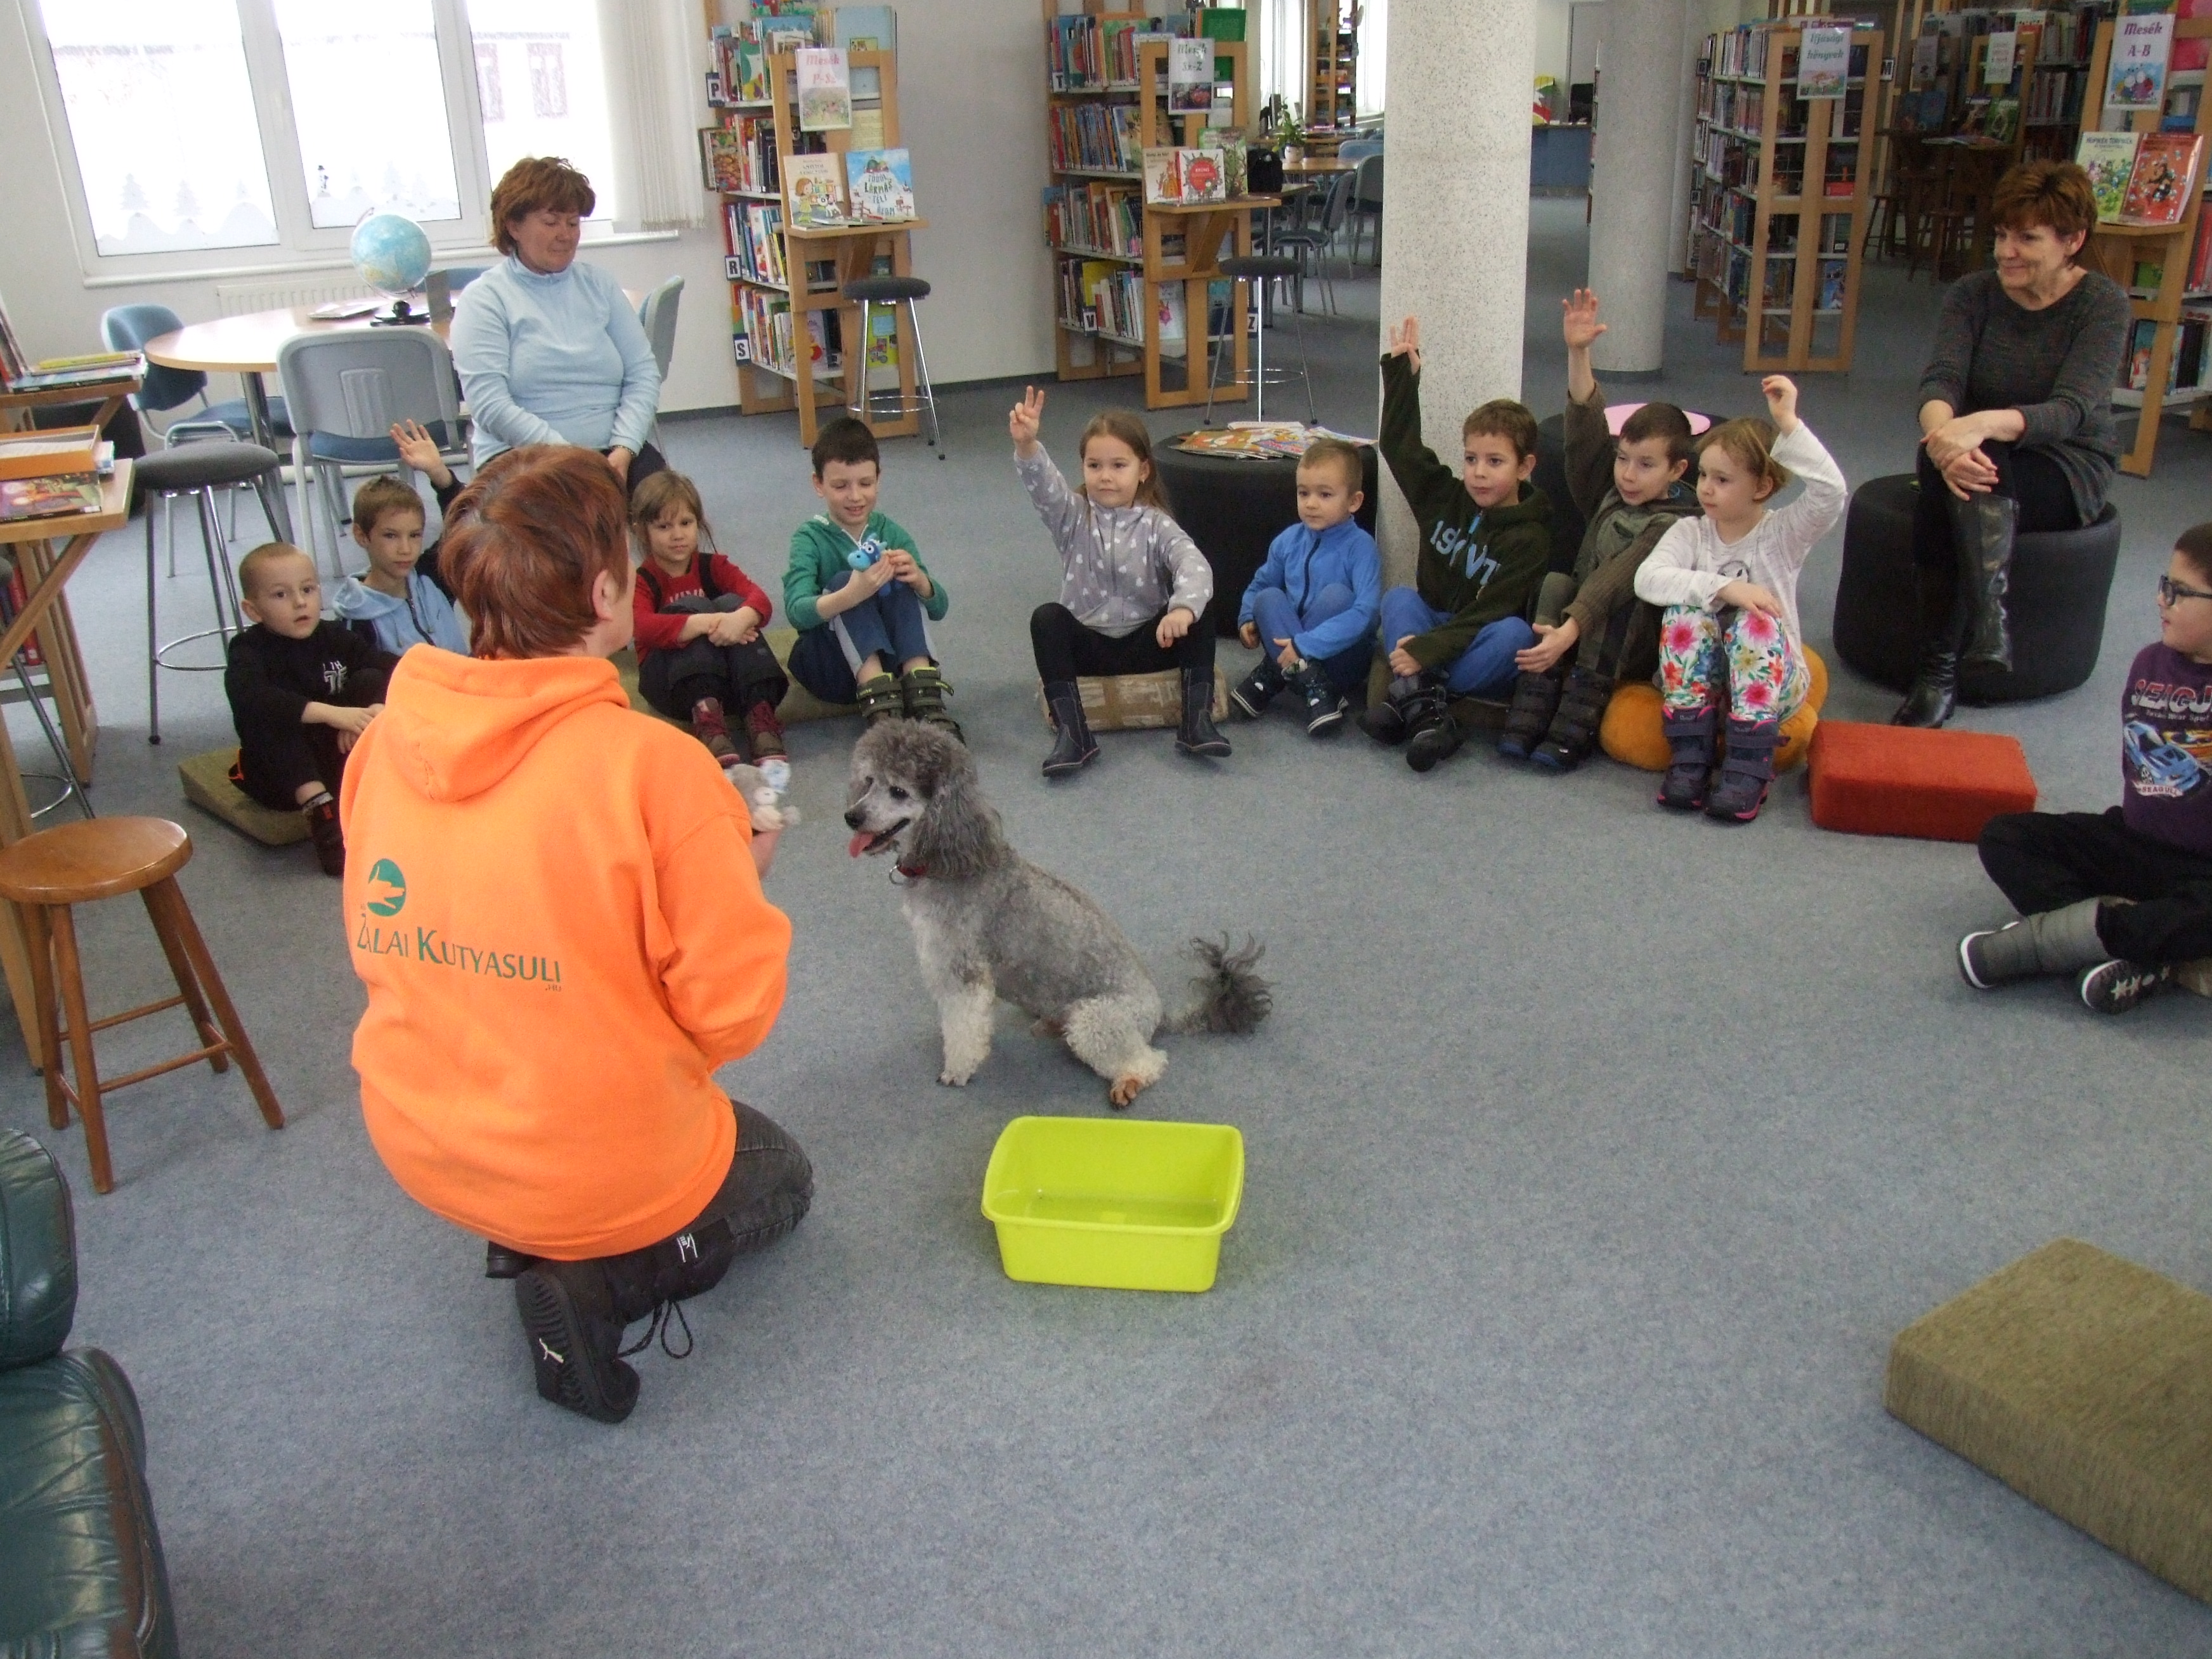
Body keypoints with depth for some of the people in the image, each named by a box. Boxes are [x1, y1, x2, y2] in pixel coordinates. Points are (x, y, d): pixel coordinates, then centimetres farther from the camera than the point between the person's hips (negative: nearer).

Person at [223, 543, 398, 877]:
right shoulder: (248, 650, -11)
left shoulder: (336, 638, 1)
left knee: (369, 680, -16)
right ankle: (320, 810, -41)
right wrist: (330, 713, -44)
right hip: (281, 775, -3)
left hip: (344, 760, 3)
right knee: (269, 718, -31)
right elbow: (250, 699, -34)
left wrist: (374, 711, -31)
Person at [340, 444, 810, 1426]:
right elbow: (733, 1012, -20)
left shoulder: (387, 742, -9)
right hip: (605, 1175, -7)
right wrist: (742, 878, -1)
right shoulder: (652, 765, -26)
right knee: (781, 1180, 25)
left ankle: (526, 1239, 13)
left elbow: (381, 954, 7)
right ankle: (602, 1279, 1)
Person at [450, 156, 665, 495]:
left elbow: (643, 372, 8)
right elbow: (489, 405, -9)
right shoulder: (483, 299, 2)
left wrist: (623, 450, -10)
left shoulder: (600, 286, 16)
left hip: (614, 454, 4)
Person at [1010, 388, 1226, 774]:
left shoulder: (1156, 525, -3)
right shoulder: (1073, 516, 0)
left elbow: (1193, 564, -21)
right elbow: (1043, 485, -21)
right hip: (1087, 644, 0)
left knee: (1202, 606, -22)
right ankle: (1071, 733, -33)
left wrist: (1183, 608, -44)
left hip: (1148, 642, 0)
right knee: (1046, 618, -27)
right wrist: (1026, 444, -43)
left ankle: (1197, 721, -25)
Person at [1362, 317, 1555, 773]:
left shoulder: (1528, 537, -13)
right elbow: (1400, 446, 9)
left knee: (1514, 632, -33)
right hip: (1431, 626, 5)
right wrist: (1401, 369, 6)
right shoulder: (1446, 499, 3)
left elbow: (1486, 613, -21)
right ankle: (1426, 703, -37)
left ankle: (1410, 696, -37)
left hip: (1478, 650, -5)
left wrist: (1427, 650, -33)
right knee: (1398, 598, -18)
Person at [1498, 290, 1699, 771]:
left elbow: (1616, 582, -29)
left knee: (1623, 600, -33)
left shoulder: (1675, 524, -14)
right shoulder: (1608, 493, 4)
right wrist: (1578, 353, -20)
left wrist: (1568, 632, -41)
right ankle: (1533, 709, -30)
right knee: (1555, 581, -21)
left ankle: (1577, 724, -36)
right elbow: (1586, 425, -8)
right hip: (1582, 621, 5)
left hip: (1632, 646, -5)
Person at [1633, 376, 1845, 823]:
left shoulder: (1784, 533, -4)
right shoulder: (1690, 532, 0)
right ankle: (1690, 754, -21)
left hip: (1770, 678, -1)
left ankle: (1749, 765, -28)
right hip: (1699, 680, 2)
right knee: (1684, 613, -25)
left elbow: (1830, 491, -25)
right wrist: (1724, 588, -30)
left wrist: (1788, 424, -30)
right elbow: (1648, 578, -20)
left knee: (1758, 620, -30)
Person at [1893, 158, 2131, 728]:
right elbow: (1940, 380, -15)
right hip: (1982, 458, 3)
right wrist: (1942, 434, -41)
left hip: (2067, 469, -3)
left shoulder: (2103, 304, -9)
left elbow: (2073, 410, -23)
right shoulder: (1972, 293, 0)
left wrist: (1982, 426, -43)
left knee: (1978, 481, -36)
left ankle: (1940, 672, -46)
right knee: (1947, 479, -34)